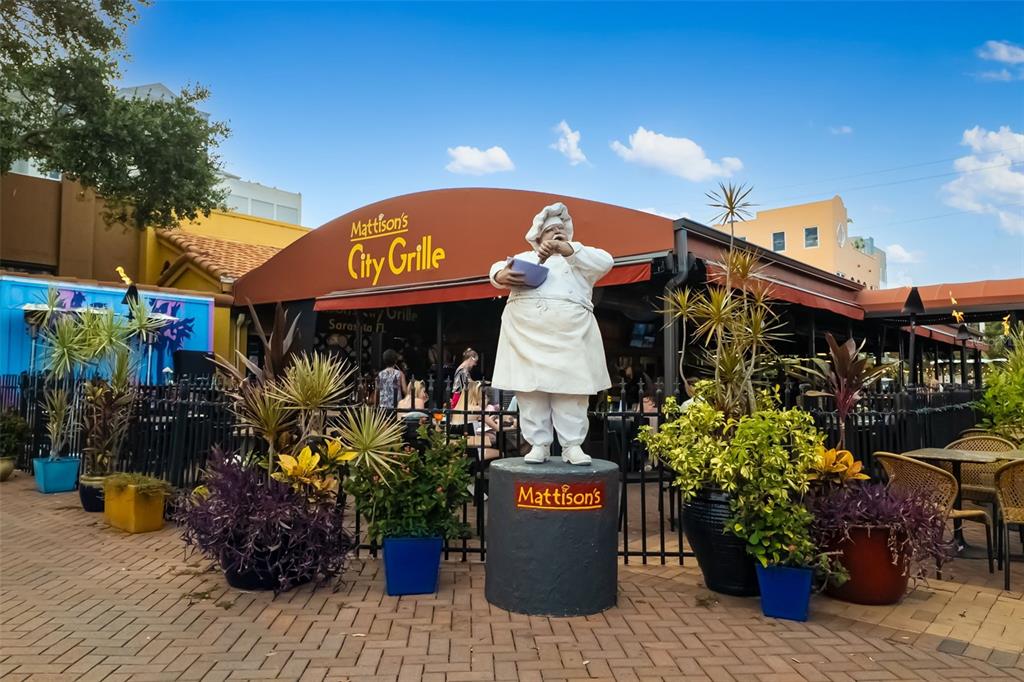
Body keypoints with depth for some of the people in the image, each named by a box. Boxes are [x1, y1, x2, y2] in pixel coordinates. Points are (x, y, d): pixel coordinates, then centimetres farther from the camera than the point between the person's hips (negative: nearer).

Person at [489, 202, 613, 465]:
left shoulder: (580, 256, 24)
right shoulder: (525, 257, 29)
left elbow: (605, 262, 3)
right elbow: (499, 267, 13)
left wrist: (565, 248, -9)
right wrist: (501, 276, -14)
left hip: (570, 330, -1)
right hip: (526, 328, 1)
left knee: (570, 388, -8)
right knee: (530, 386, -4)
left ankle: (572, 445, -4)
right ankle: (539, 444, 1)